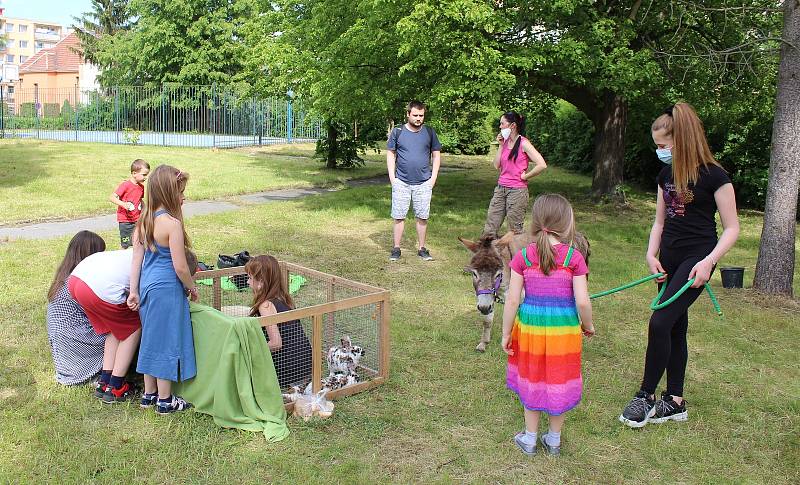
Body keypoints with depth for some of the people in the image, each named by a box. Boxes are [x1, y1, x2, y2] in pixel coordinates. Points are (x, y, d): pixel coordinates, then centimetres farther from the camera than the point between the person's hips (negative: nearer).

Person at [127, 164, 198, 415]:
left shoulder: (143, 220, 3)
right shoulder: (172, 223, -20)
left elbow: (136, 258, 5)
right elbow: (180, 267, -18)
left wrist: (134, 291, 9)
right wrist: (192, 287, -1)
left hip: (147, 285, 8)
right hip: (167, 290, -8)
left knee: (151, 338, 19)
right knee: (167, 342, 4)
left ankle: (149, 394, 31)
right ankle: (165, 400, 16)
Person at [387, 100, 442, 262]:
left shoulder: (429, 132, 4)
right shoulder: (397, 132, 1)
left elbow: (436, 155, 9)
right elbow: (390, 154, 5)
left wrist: (433, 177, 1)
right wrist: (392, 177, -3)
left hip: (423, 183, 1)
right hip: (401, 182, -1)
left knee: (422, 217, 6)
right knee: (399, 216, 1)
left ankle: (422, 248, 17)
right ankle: (396, 248, 11)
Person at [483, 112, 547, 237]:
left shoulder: (523, 143, -11)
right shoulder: (505, 142, 10)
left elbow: (542, 165, -20)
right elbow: (496, 166, 5)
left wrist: (524, 176, -11)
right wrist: (501, 146, 0)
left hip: (517, 190, -7)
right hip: (500, 189, 7)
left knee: (515, 230, 2)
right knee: (489, 229, 5)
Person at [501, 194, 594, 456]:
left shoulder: (523, 256, -9)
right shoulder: (574, 257, -12)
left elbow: (512, 300, -8)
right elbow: (582, 301, -12)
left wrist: (506, 333, 2)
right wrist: (588, 326, 7)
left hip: (530, 326, 1)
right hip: (564, 327, -1)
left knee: (531, 380, 18)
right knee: (558, 383, 16)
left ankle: (530, 438, 29)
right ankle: (554, 439, 30)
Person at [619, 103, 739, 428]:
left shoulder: (714, 176, -12)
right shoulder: (666, 175, 8)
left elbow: (732, 228, -9)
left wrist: (709, 261, -21)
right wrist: (651, 255, 0)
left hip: (696, 258, -7)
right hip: (669, 257, 7)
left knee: (660, 321, -15)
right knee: (676, 326, 11)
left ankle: (646, 395, -1)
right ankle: (675, 402, 21)